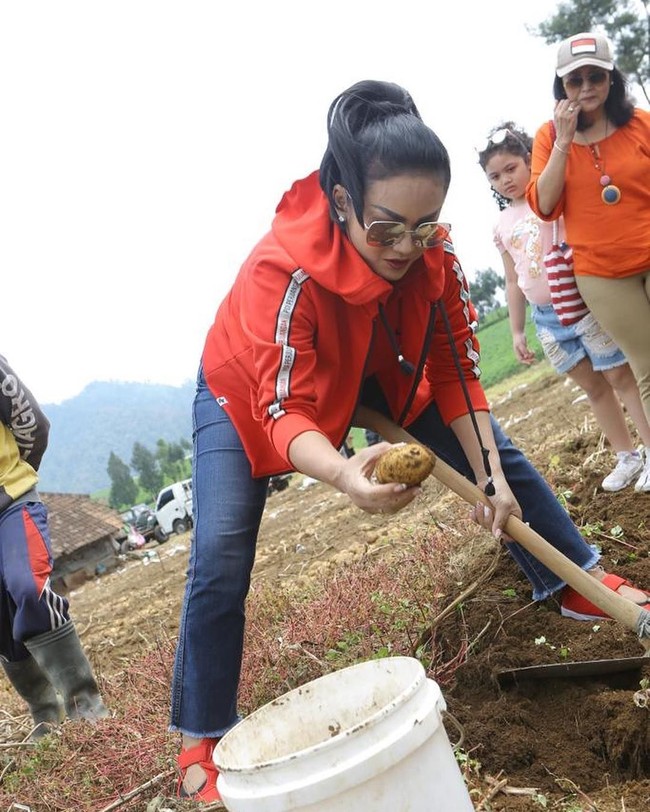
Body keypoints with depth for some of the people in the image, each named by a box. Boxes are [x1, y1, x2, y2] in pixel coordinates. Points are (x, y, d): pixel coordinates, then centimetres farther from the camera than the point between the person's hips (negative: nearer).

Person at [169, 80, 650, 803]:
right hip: (251, 390, -4)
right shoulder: (283, 270, -40)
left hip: (372, 377, 5)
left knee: (498, 451, 0)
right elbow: (286, 414, -41)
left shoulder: (432, 255, -24)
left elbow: (456, 372, -16)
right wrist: (345, 475, -62)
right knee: (220, 561, -15)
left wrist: (493, 480, -24)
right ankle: (202, 740, 4)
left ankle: (577, 584, 21)